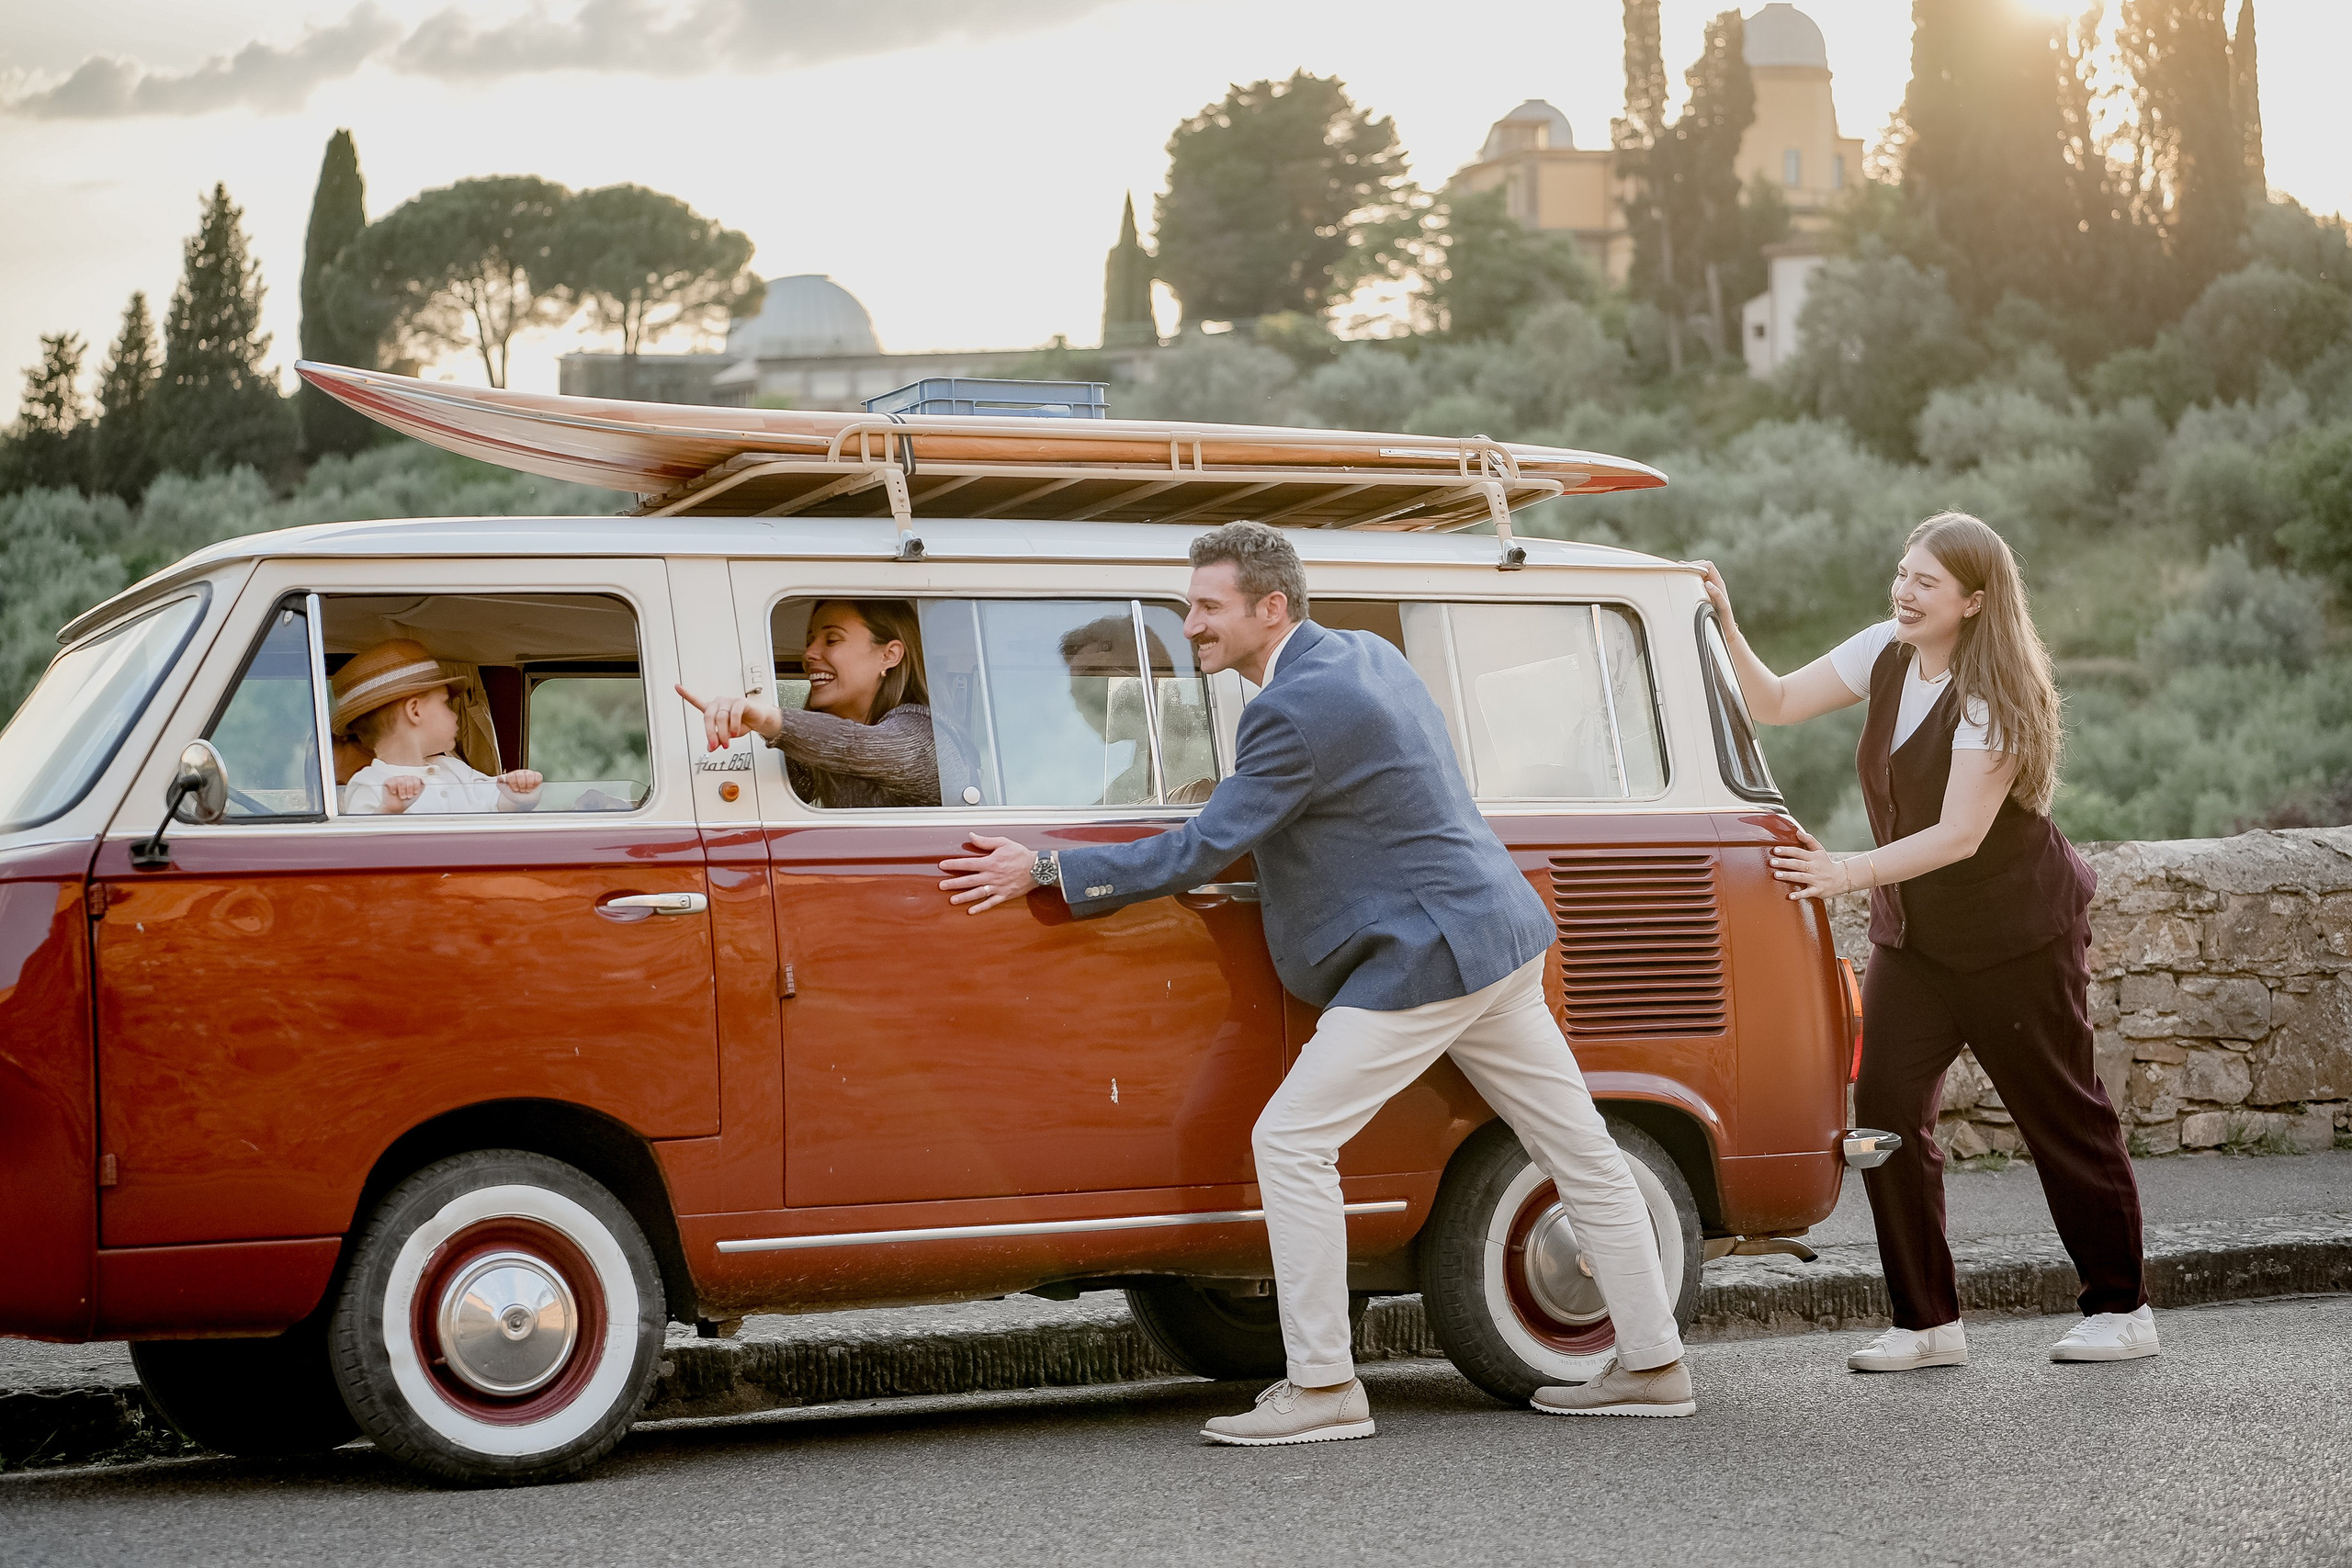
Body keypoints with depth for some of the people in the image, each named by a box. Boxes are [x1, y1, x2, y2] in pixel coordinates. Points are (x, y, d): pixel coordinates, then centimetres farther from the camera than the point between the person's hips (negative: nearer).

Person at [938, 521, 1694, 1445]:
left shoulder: (1297, 710, -19)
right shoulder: (1366, 653, 11)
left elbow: (1201, 852, -19)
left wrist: (1044, 871, -15)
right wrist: (1231, 845, 22)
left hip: (1425, 958, -10)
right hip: (1498, 941, 10)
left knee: (1292, 1142, -7)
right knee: (1580, 1153, 12)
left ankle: (1323, 1386, -5)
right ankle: (1652, 1367, 20)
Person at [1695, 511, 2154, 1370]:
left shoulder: (1994, 695, -22)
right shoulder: (1886, 653, -2)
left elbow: (1960, 836, -27)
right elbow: (1776, 703, 3)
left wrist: (1846, 872, -33)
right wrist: (1726, 629, -11)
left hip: (2017, 935, -6)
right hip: (1912, 932, 6)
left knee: (2064, 1117, 4)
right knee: (1886, 1110, -7)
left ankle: (2122, 1308, 20)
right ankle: (1927, 1322, 1)